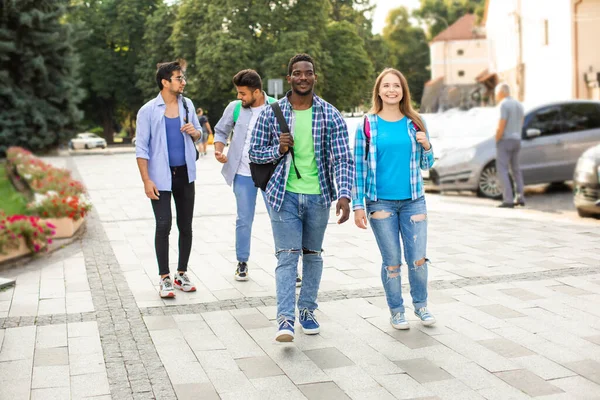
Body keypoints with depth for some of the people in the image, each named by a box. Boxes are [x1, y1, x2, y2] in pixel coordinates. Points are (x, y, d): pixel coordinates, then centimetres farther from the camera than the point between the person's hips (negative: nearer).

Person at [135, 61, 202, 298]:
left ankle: (182, 274, 21)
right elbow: (141, 148, -7)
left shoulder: (187, 104, 6)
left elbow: (198, 134, 18)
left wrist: (194, 132, -7)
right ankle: (165, 279, 4)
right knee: (163, 226, -5)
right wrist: (146, 180, -14)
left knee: (186, 226, 8)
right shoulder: (148, 111, -7)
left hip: (185, 174, 4)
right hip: (161, 176, -4)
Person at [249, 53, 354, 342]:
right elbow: (254, 152, 5)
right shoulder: (271, 114, -2)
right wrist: (278, 149, -16)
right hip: (284, 195, -1)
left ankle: (307, 310, 28)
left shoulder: (331, 116, -3)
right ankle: (285, 319, -9)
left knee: (312, 254, 14)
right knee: (287, 256, -7)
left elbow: (343, 159, -7)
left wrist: (344, 194, -21)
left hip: (318, 196, 2)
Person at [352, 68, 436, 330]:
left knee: (418, 259, 2)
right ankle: (396, 311, 22)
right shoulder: (368, 125, -1)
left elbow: (426, 165, 13)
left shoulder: (415, 123, 6)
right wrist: (358, 205, -4)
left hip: (413, 201, 2)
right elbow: (359, 166, 0)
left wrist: (426, 147, -9)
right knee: (392, 263, 4)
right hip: (380, 202, -2)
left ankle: (420, 305, 26)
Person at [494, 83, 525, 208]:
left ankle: (508, 200, -11)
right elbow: (521, 123, 17)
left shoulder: (503, 105, -14)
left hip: (505, 141, -8)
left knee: (503, 171, -5)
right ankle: (520, 197, 17)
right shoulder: (518, 104, 12)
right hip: (516, 140, 8)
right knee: (516, 169, 19)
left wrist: (496, 141, -7)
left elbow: (501, 126, -19)